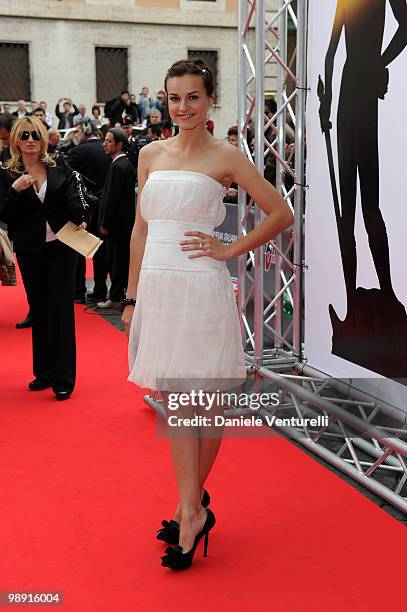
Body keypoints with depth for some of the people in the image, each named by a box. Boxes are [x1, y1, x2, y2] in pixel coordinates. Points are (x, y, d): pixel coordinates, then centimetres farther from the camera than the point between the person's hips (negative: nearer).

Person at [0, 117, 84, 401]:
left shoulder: (59, 167, 3)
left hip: (62, 247, -1)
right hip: (30, 252, 1)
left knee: (61, 310, -4)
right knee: (39, 311, 10)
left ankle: (64, 378, 1)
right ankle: (43, 372, 22)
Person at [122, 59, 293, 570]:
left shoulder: (225, 157, -1)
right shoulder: (150, 154, 12)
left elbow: (280, 213, 1)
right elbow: (140, 229, 14)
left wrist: (230, 250, -3)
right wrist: (131, 297, 11)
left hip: (201, 288, -5)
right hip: (157, 287, 5)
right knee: (171, 402, 6)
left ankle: (191, 506, 18)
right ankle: (192, 508, 16)